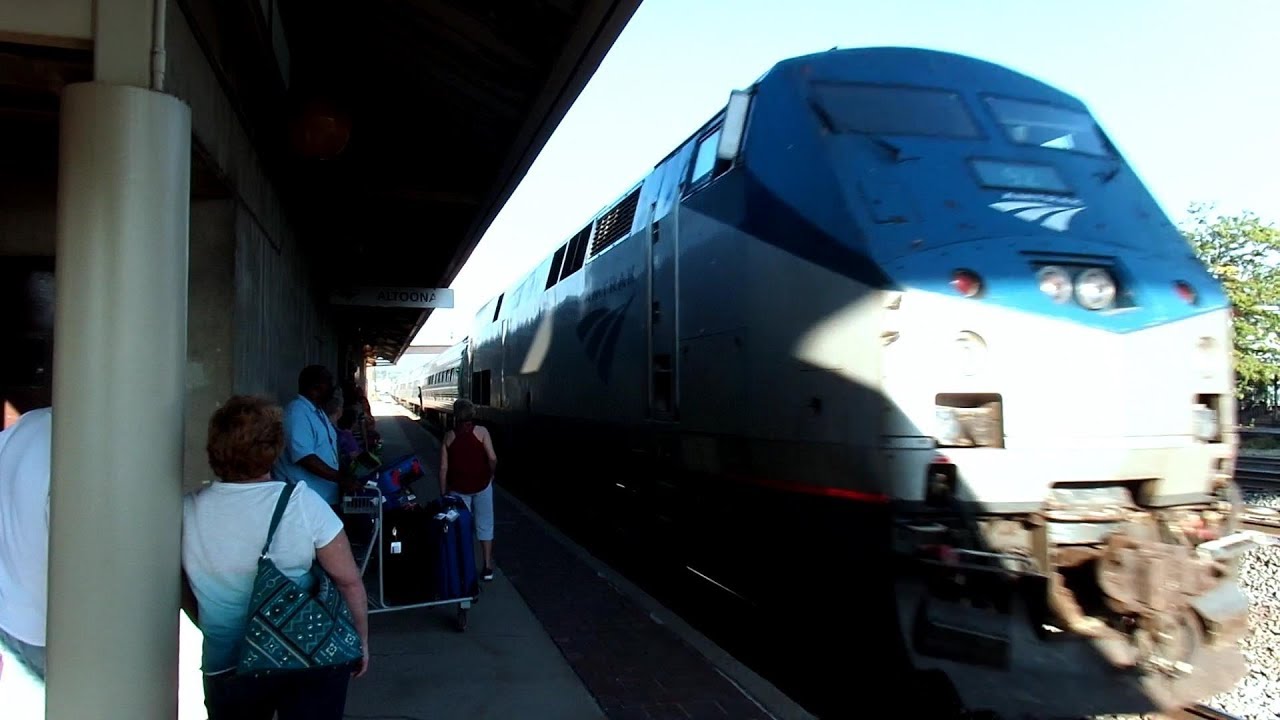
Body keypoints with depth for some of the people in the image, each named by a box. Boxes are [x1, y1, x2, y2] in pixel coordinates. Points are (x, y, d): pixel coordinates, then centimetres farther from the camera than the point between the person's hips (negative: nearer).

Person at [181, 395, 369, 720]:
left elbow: (183, 592, 6)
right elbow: (349, 581, -11)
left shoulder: (187, 512, -8)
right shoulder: (302, 502, -16)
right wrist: (361, 641, 3)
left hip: (227, 665, 3)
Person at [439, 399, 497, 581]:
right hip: (481, 485, -1)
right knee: (484, 525, 10)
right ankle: (488, 567, 12)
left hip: (458, 488, 1)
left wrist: (443, 492, 6)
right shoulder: (481, 431, -6)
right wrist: (491, 474, 3)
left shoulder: (449, 436, 0)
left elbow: (444, 467, -1)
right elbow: (492, 458, -15)